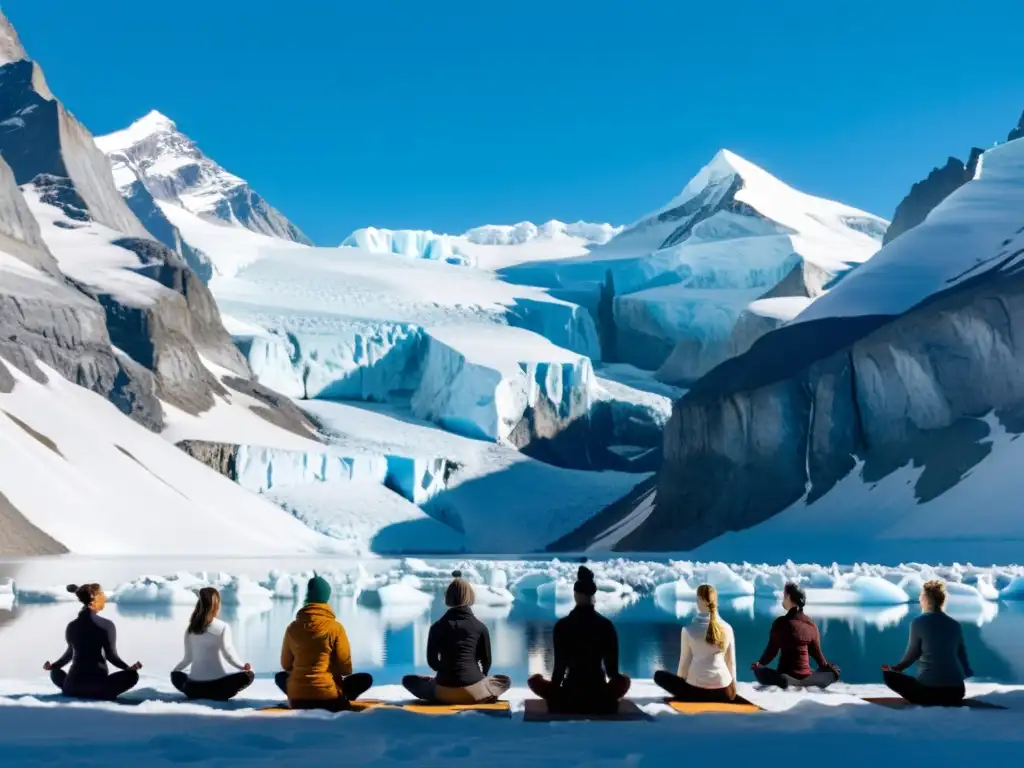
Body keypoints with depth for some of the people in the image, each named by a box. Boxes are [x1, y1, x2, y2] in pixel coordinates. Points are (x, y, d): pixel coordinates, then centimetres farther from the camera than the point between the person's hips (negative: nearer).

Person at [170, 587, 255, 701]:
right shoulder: (223, 627, -7)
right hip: (216, 682, -3)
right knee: (248, 675, 14)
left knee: (176, 675, 32)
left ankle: (197, 693, 5)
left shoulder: (190, 629, 5)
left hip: (194, 684, 3)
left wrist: (175, 670, 26)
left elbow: (188, 658, 8)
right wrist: (243, 666, 5)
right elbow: (229, 654, -10)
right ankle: (218, 694, -4)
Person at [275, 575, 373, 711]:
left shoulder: (293, 627, 0)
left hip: (296, 700, 2)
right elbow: (346, 668, -3)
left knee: (280, 676, 31)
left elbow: (286, 665, 11)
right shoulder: (335, 627, -8)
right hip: (328, 697, -2)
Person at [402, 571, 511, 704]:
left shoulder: (438, 626, 3)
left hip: (444, 691, -1)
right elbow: (486, 661, 10)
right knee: (505, 681, 30)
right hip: (474, 691, 1)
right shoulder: (480, 626, 3)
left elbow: (432, 661, 9)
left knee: (409, 680, 24)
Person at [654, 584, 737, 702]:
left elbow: (685, 662, -2)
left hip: (696, 687, -5)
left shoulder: (689, 629, -7)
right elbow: (731, 662, 7)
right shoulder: (727, 628, 0)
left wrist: (681, 686, 14)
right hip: (723, 691, 5)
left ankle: (689, 698, -2)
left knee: (659, 675, 16)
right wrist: (733, 688, 20)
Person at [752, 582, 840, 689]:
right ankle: (804, 683, -10)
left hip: (784, 675, -2)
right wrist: (828, 667, 30)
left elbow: (771, 651, -3)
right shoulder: (811, 624, 3)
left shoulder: (781, 622, -8)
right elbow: (816, 652, 12)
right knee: (834, 672, 24)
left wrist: (759, 663, 16)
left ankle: (784, 681, -14)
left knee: (758, 670, 20)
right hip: (805, 675, 2)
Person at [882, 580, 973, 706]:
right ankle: (946, 701, 7)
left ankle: (929, 700, -2)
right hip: (956, 691, 5)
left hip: (929, 687, -5)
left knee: (889, 675, 13)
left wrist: (896, 668, 24)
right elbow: (962, 657, 16)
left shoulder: (918, 623, -5)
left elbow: (912, 654, 4)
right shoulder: (955, 625, 8)